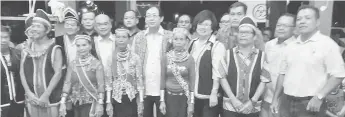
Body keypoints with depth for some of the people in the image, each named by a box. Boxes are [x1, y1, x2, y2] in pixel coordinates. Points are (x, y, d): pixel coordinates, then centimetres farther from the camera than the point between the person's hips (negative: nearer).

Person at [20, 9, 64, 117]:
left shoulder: (54, 49, -5)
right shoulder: (26, 50, 8)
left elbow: (58, 73, -12)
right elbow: (22, 72, 6)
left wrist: (46, 95, -14)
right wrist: (28, 93, -5)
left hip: (51, 99, -3)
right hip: (32, 99, 4)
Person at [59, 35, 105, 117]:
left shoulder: (96, 64, -6)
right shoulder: (72, 64, 5)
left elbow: (101, 85, -9)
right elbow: (67, 83, 3)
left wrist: (100, 104, -14)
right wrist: (62, 103, -4)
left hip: (91, 103, -4)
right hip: (76, 103, 4)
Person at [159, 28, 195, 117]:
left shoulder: (190, 59, -6)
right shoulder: (167, 57, -2)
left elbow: (192, 81, -3)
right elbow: (163, 79, 2)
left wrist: (191, 103, -4)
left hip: (184, 97, -1)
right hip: (170, 96, 1)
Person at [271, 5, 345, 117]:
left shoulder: (327, 44, -6)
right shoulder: (290, 46, 9)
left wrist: (319, 97, -17)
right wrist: (275, 98, 8)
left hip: (311, 104, -5)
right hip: (289, 103, 5)